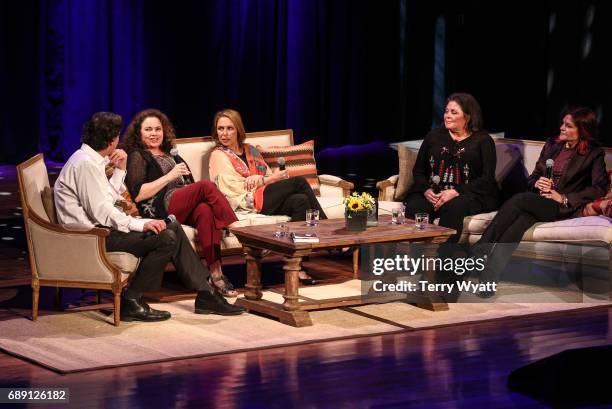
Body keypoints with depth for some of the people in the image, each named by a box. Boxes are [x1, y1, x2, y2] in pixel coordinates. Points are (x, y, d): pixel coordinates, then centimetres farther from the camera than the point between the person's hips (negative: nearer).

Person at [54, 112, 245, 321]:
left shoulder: (90, 159, 15)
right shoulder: (86, 163, -17)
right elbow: (101, 212, -22)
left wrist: (120, 170, 11)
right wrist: (141, 224, -21)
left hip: (100, 228, 11)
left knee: (174, 228, 6)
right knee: (166, 238, -21)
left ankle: (206, 295, 6)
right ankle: (131, 302, -13)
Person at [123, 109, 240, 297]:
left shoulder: (171, 154, 32)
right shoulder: (137, 156, 13)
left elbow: (190, 185, 30)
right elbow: (137, 195, -2)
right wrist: (169, 176, -6)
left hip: (187, 209, 5)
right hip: (161, 207, -5)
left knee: (205, 210, -33)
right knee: (207, 185, -28)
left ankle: (216, 272, -42)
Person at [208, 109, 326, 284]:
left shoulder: (250, 150, 25)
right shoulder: (218, 156, 7)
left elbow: (270, 175, 16)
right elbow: (235, 188, -6)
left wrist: (259, 179, -9)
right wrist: (270, 179, -3)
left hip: (270, 201, 6)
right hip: (247, 203, -6)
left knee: (300, 201, -28)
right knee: (299, 181, -21)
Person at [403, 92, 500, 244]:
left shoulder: (482, 140, 8)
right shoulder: (434, 136, 20)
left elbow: (487, 179, -2)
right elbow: (418, 170, 17)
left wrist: (456, 192, -16)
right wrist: (426, 190, -6)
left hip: (468, 194, -3)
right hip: (432, 193, 3)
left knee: (452, 208, -38)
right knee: (413, 208, -30)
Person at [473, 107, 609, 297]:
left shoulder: (593, 154, 5)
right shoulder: (552, 145, 22)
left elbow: (600, 188, -3)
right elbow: (533, 177, 24)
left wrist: (564, 198, -10)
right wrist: (537, 183, -3)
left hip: (563, 208, -4)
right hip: (537, 200, 4)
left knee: (519, 200, -33)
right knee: (522, 220, -33)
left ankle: (482, 247, -34)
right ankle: (489, 278, -45)